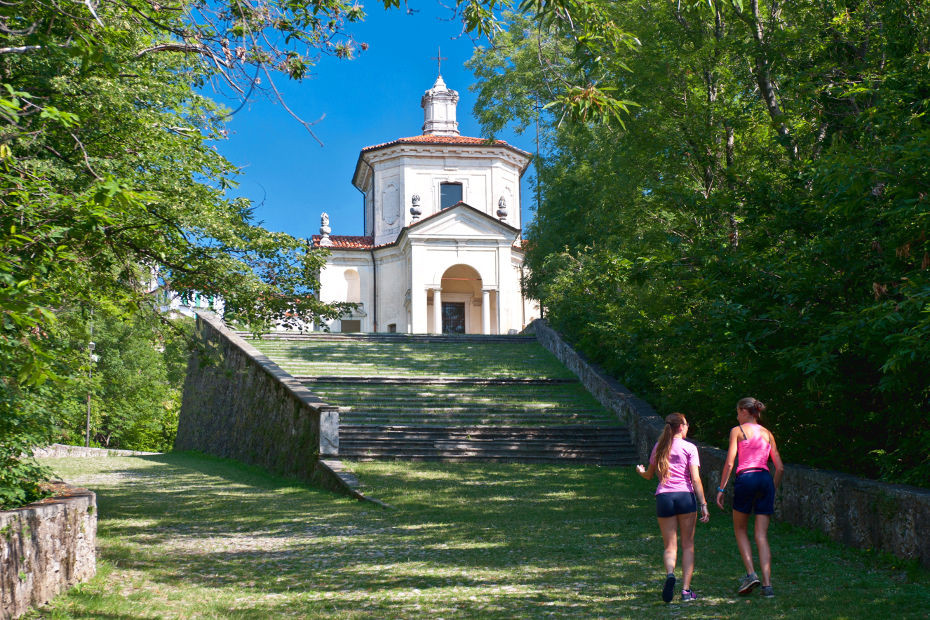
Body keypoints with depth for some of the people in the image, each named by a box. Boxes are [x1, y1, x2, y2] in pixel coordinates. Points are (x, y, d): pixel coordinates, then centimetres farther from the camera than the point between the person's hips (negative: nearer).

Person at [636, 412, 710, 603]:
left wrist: (640, 471, 42)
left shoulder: (659, 447, 10)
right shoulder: (689, 448, 0)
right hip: (685, 496, -2)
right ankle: (686, 590, 3)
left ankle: (670, 574, -23)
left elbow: (649, 475, 19)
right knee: (688, 545, 8)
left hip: (663, 497, 2)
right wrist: (703, 504, -5)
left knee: (670, 546, 7)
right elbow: (695, 479, -7)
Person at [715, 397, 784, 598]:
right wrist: (773, 490, 24)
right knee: (762, 535, 5)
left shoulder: (737, 431, 4)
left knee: (740, 530, 14)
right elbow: (780, 467, 14)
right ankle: (767, 584, -4)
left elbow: (729, 463, -5)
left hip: (746, 478, -4)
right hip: (766, 479, 4)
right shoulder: (767, 433, 17)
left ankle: (751, 574, -2)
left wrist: (721, 489, -1)